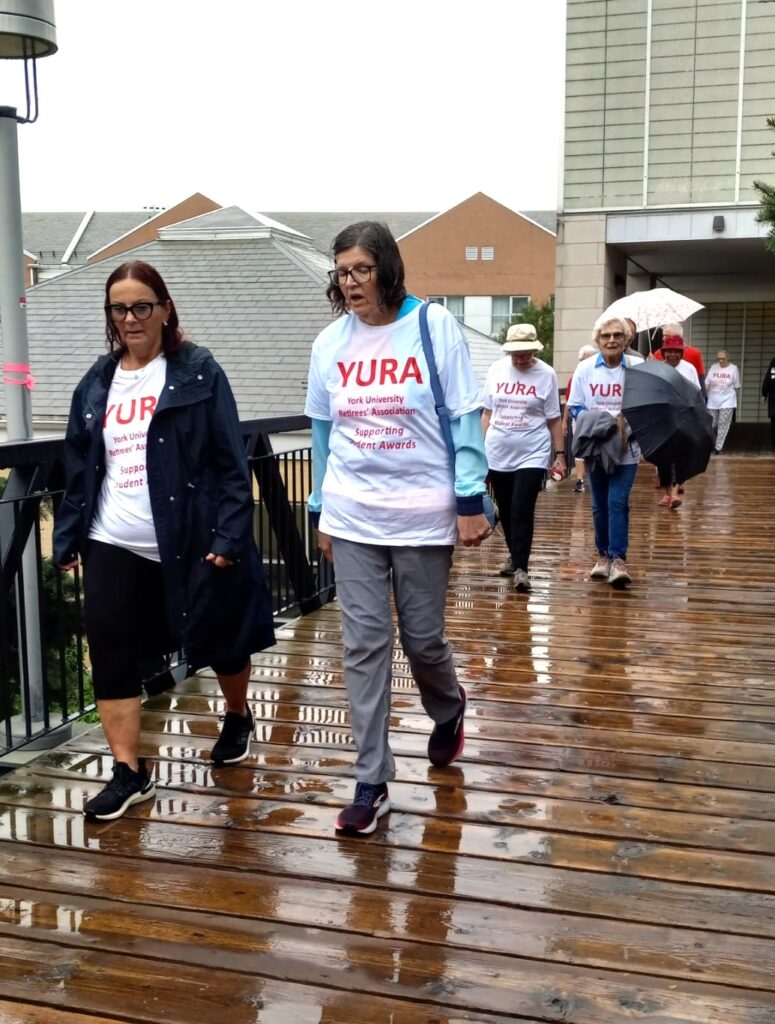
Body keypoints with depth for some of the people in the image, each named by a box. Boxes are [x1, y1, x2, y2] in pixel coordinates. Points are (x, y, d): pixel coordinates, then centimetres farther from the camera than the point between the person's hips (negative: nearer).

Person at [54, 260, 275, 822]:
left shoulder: (199, 371, -5)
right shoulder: (97, 382, 10)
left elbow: (231, 461, -9)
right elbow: (78, 468, 13)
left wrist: (230, 535, -15)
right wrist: (67, 536, 9)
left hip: (191, 543, -4)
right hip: (113, 547, 4)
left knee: (219, 642, 13)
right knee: (111, 657, 0)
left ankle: (238, 716, 43)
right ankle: (130, 772, 14)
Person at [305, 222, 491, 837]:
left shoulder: (435, 326, -5)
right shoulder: (330, 343, 5)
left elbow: (464, 417, -5)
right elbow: (322, 430, 12)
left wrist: (471, 500, -9)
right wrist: (321, 512, 13)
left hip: (423, 515, -2)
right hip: (352, 518, 3)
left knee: (423, 638, 8)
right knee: (364, 645, 1)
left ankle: (448, 711, 42)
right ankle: (371, 783, 10)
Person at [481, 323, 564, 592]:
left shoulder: (546, 374, -4)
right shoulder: (496, 370, 3)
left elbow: (554, 419, 0)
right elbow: (487, 412, 9)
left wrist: (560, 454, -2)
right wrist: (481, 447, 7)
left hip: (532, 455, -3)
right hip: (498, 454, 3)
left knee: (522, 512, -11)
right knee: (504, 511, 13)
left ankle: (521, 568, -6)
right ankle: (515, 555, 33)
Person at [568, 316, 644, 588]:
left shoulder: (638, 367, -6)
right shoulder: (585, 368, -1)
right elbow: (575, 407, 2)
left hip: (626, 448, -2)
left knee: (618, 502, -12)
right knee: (599, 504, 11)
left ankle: (618, 558, -9)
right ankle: (603, 554, 24)